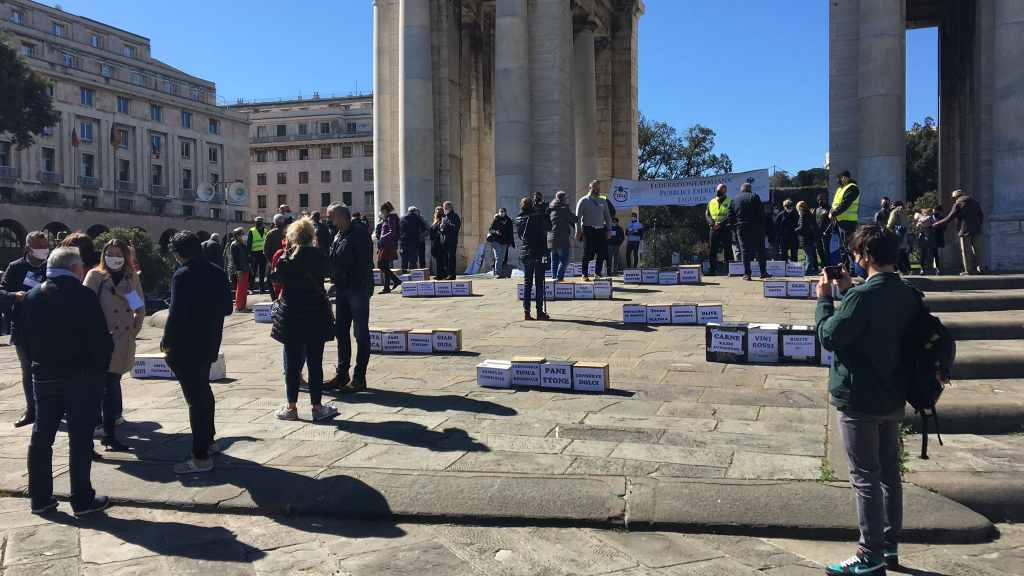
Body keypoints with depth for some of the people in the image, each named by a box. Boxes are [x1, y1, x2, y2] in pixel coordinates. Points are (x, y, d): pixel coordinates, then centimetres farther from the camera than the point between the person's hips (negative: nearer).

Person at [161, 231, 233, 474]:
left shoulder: (182, 275, -18)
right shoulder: (218, 273, 3)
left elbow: (176, 314, -21)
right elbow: (227, 308, 8)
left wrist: (166, 341, -8)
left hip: (186, 347, -7)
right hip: (209, 344, 7)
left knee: (195, 398, -2)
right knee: (203, 390, 25)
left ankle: (201, 457, 4)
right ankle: (209, 440, 38)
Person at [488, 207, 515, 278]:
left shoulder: (508, 221, 8)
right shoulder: (496, 220, 0)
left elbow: (510, 233, 13)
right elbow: (490, 229, 3)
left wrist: (511, 242, 10)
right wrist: (495, 231, -17)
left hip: (504, 242, 4)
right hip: (496, 241, -4)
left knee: (502, 258, 8)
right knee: (498, 257, -12)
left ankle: (501, 273, 15)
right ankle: (497, 273, -13)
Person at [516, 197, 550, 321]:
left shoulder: (518, 220, 2)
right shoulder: (538, 217, -9)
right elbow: (548, 226, 5)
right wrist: (544, 212, 14)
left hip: (525, 254, 3)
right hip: (539, 253, -3)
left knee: (527, 282, 9)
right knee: (539, 283, 1)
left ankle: (526, 311, 6)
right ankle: (540, 312, 2)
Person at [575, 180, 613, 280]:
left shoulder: (603, 201, 16)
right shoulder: (583, 201, 1)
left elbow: (608, 217, 18)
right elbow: (578, 217, -3)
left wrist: (609, 230, 8)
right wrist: (578, 232, -11)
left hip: (601, 231, 4)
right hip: (588, 230, -4)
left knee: (602, 254, 1)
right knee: (587, 254, -2)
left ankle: (597, 273, 13)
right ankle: (585, 274, 6)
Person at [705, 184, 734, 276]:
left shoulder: (730, 202, 3)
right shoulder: (711, 202, 16)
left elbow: (730, 216, -7)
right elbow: (707, 214, 9)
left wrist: (721, 224, -19)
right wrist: (712, 223, -11)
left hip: (725, 229, -4)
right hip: (714, 229, 4)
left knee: (727, 250, -2)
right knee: (713, 250, 3)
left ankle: (729, 270, 2)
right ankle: (713, 270, 8)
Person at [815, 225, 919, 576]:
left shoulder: (862, 296, -23)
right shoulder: (907, 294, 4)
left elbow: (828, 336, -18)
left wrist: (824, 298, -6)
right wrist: (847, 291, 10)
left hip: (860, 401, -8)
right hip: (893, 398, 8)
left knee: (865, 477, 0)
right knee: (889, 471, 17)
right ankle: (889, 546, 29)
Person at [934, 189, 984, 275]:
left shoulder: (958, 204, -3)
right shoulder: (975, 202, 15)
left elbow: (949, 218, -6)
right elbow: (982, 216, 17)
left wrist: (936, 224, 0)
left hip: (965, 230, -6)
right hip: (977, 230, 6)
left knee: (966, 251, -2)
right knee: (977, 250, 11)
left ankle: (969, 270, -3)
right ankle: (979, 268, 10)